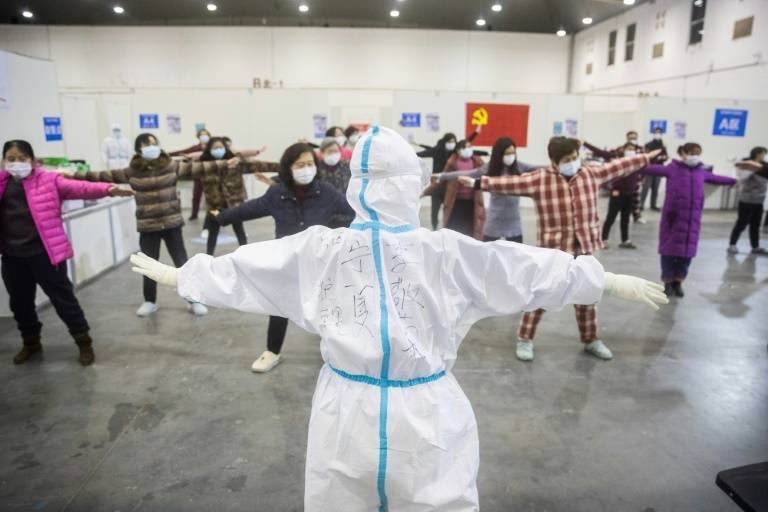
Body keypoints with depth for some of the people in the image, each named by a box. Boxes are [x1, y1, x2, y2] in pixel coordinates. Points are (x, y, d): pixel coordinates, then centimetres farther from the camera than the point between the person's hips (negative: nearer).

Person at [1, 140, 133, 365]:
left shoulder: (49, 180, -4)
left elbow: (78, 188, -19)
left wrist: (107, 189, -35)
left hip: (44, 253, -5)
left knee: (63, 298, 2)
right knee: (20, 302, 18)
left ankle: (84, 342, 15)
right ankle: (31, 342, 39)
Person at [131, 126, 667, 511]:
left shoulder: (320, 250, -9)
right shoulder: (451, 253, -14)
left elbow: (241, 268, 3)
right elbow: (536, 269, -4)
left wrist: (175, 274, 21)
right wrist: (617, 281, 9)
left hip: (348, 415, 2)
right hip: (427, 419, -1)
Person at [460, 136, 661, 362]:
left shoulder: (591, 173, 4)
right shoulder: (539, 179, -11)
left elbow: (618, 166, 17)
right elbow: (509, 183, -17)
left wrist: (646, 158, 25)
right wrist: (478, 183, -26)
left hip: (583, 249, 4)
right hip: (553, 250, -4)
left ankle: (591, 340, 34)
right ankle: (525, 340, 19)